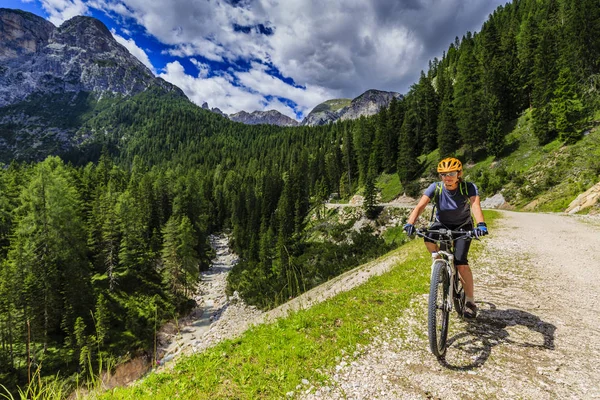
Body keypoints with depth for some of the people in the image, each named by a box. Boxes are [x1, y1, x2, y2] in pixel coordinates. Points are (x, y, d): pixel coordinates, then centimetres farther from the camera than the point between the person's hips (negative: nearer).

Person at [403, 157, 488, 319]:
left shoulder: (469, 187, -21)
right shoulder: (435, 188, -20)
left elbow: (475, 205, -38)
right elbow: (420, 206, -31)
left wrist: (481, 224, -59)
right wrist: (410, 223, -48)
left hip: (463, 226, -1)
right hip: (442, 224, 1)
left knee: (460, 262, -18)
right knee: (428, 237, -34)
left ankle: (470, 301, 1)